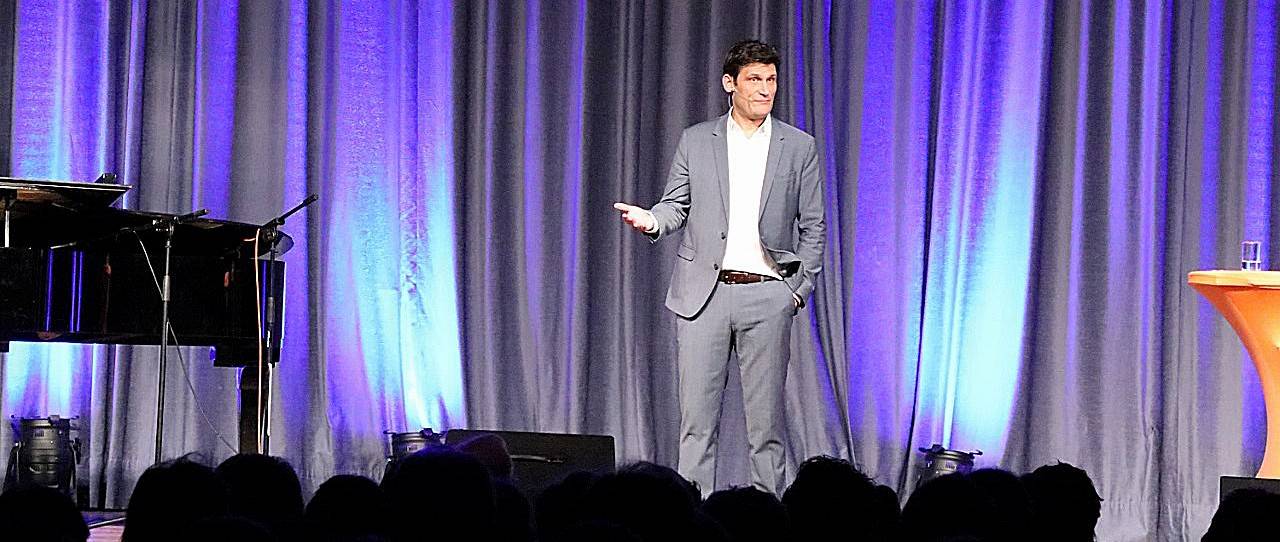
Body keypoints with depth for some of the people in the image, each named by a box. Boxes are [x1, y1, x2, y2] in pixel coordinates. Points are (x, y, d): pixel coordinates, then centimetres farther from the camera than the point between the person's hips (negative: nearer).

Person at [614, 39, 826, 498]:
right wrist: (652, 220, -12)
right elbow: (677, 205, 11)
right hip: (703, 292, 1)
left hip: (766, 294, -1)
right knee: (696, 417, 0)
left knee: (765, 421, 1)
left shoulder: (799, 147, 7)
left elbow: (813, 227, 8)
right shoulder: (696, 141, 9)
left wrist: (799, 289, 1)